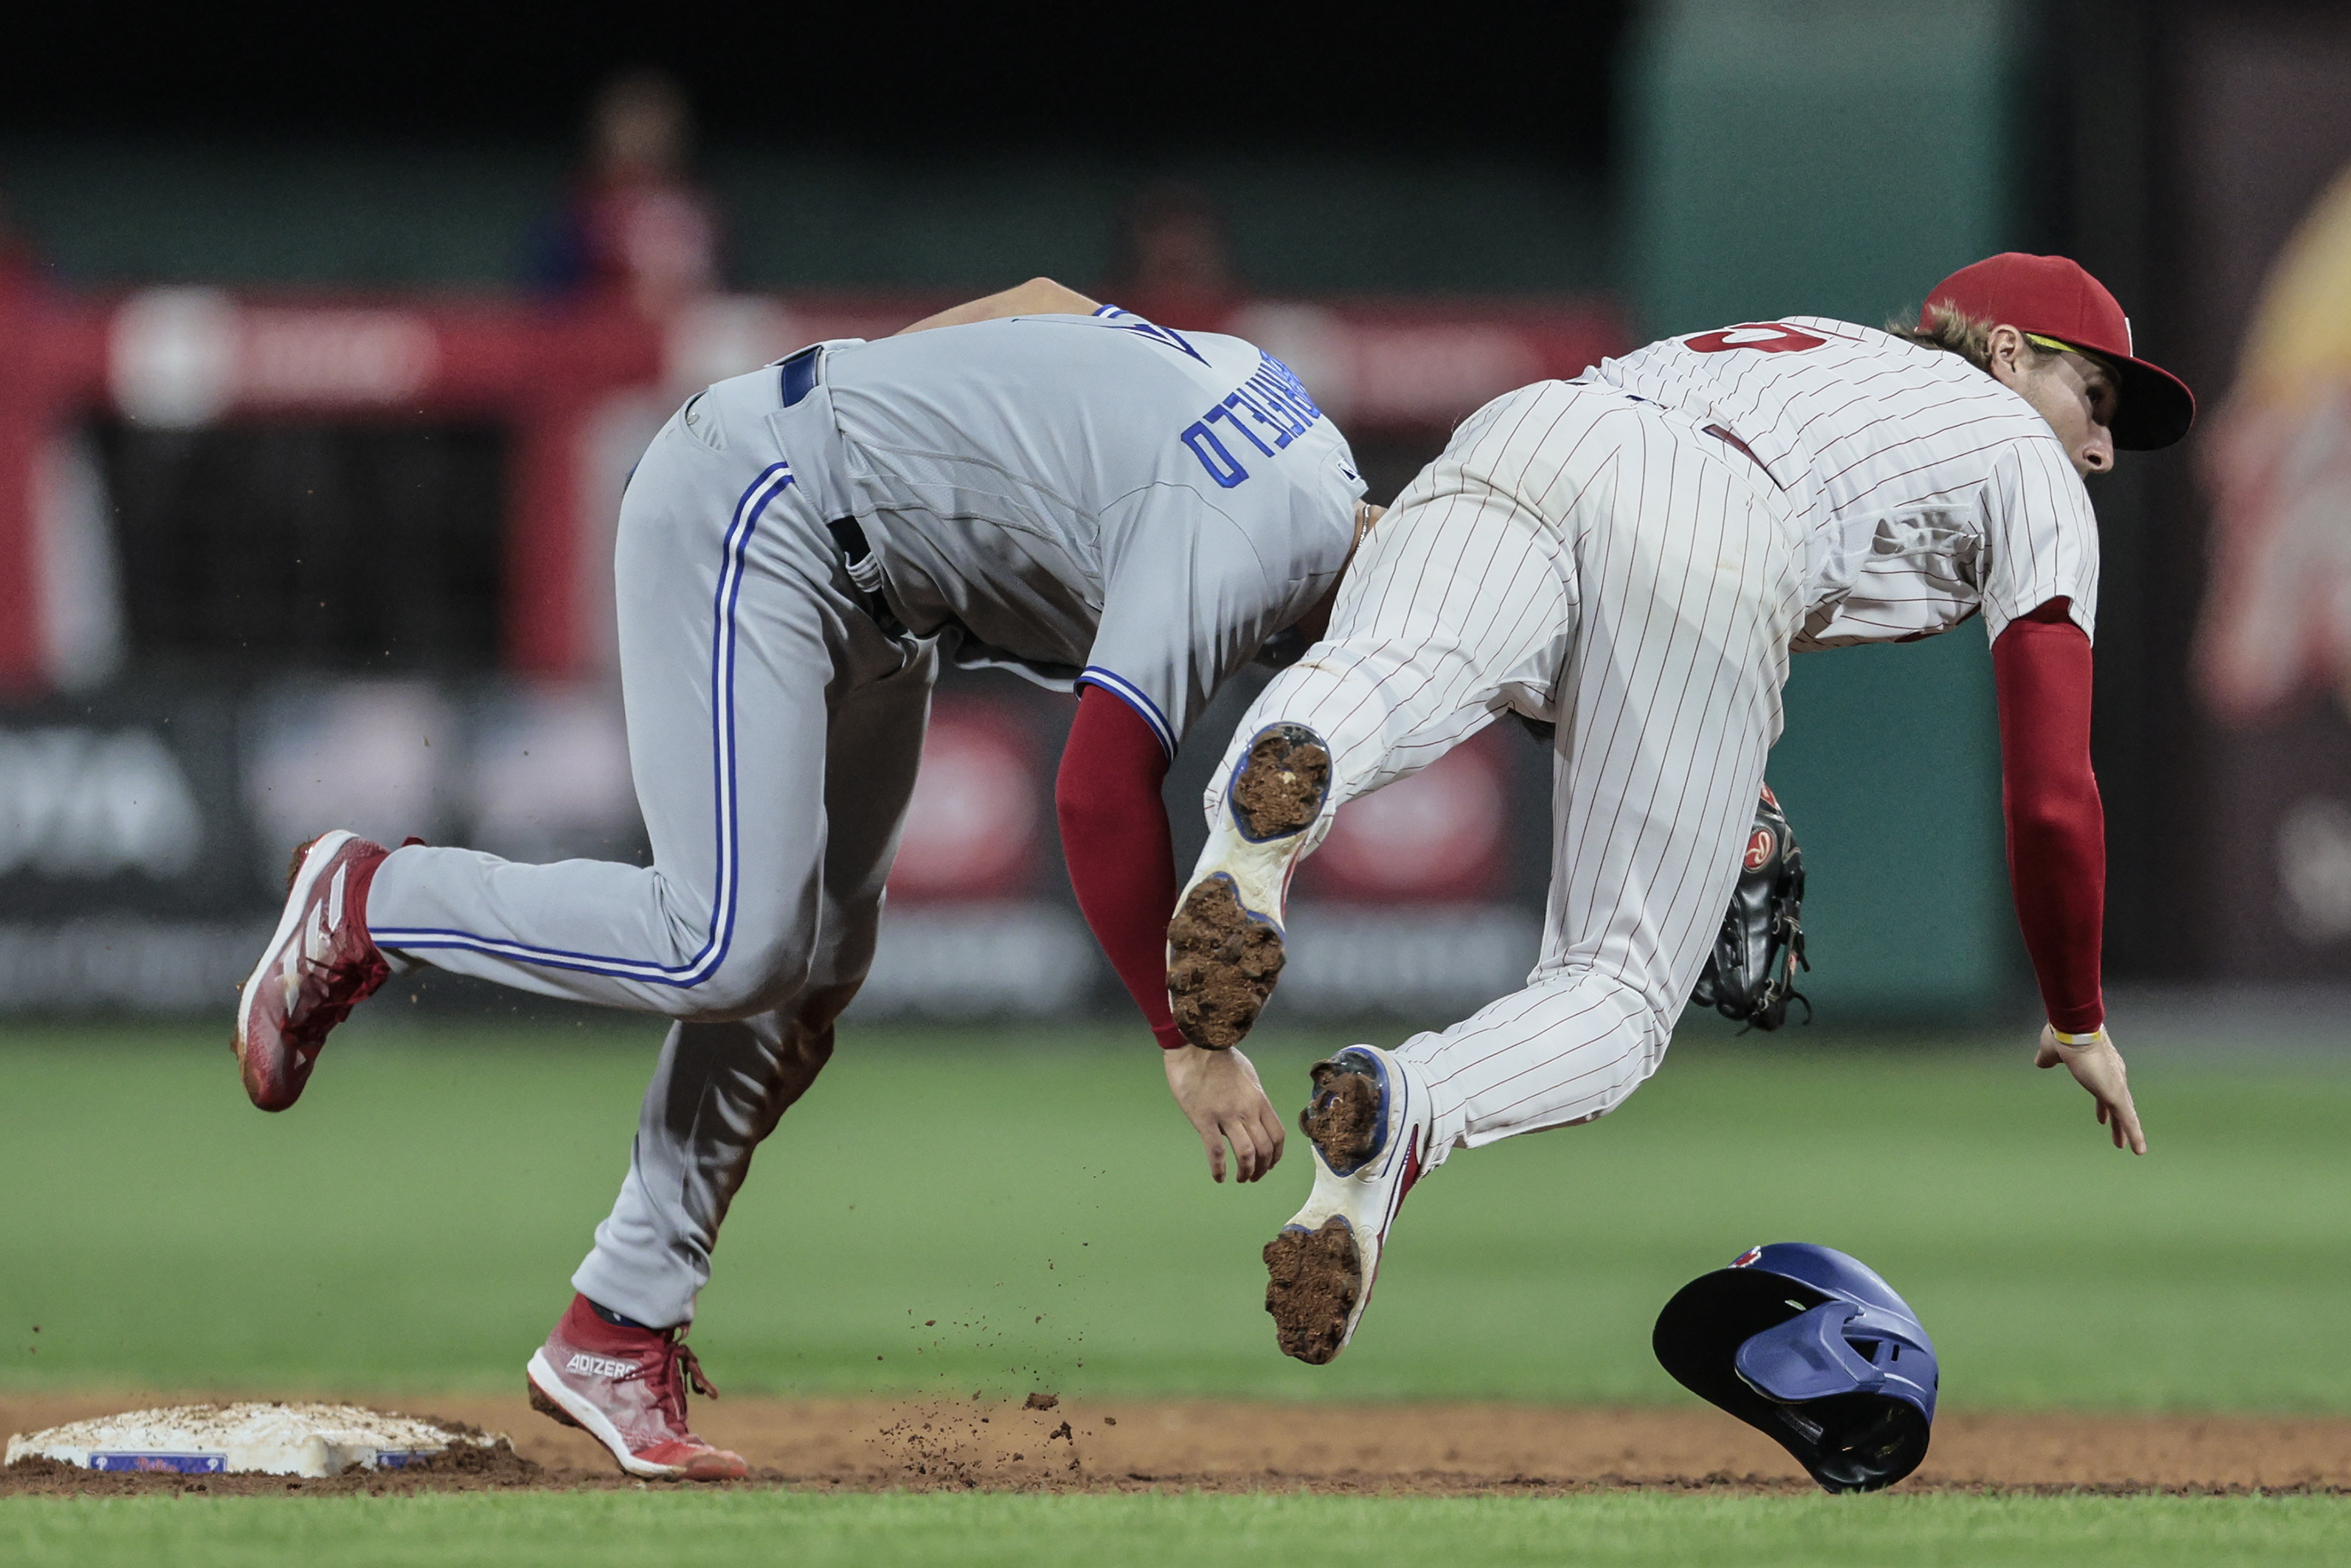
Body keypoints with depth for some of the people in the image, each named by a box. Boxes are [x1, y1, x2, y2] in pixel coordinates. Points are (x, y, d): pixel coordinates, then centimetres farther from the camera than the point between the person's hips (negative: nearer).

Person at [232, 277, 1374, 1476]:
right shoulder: (1245, 543, -28)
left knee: (812, 966, 6)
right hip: (748, 518, -10)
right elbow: (1099, 793, -34)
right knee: (731, 950, -19)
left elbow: (1049, 301, 13)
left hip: (866, 581, 10)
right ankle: (368, 902, 0)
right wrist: (1189, 1045, -29)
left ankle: (616, 1341, 9)